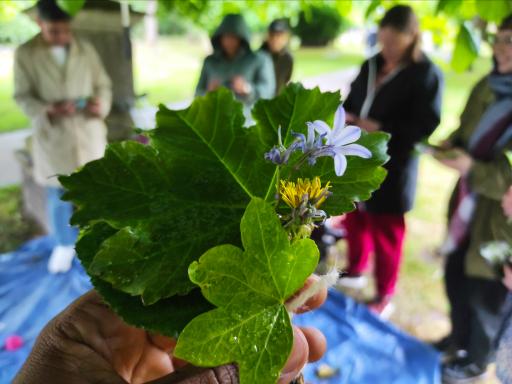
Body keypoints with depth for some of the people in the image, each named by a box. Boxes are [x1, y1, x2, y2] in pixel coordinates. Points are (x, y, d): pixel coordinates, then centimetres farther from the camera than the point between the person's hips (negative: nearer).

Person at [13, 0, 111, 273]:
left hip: (88, 135, 1)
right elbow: (22, 96, -4)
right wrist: (48, 110, -23)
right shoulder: (25, 54, -5)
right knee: (58, 197, 10)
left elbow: (103, 85, 6)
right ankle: (64, 245, 31)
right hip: (51, 139, -1)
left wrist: (101, 104, -17)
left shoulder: (86, 50, 1)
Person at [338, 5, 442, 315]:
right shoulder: (371, 65, 7)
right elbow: (353, 102, 15)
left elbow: (426, 125, -16)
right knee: (355, 219, 20)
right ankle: (356, 272, 43)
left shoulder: (427, 74, -13)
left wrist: (380, 129, -25)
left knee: (385, 231, 7)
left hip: (392, 169, -6)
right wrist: (347, 116, -7)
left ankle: (384, 296, 25)